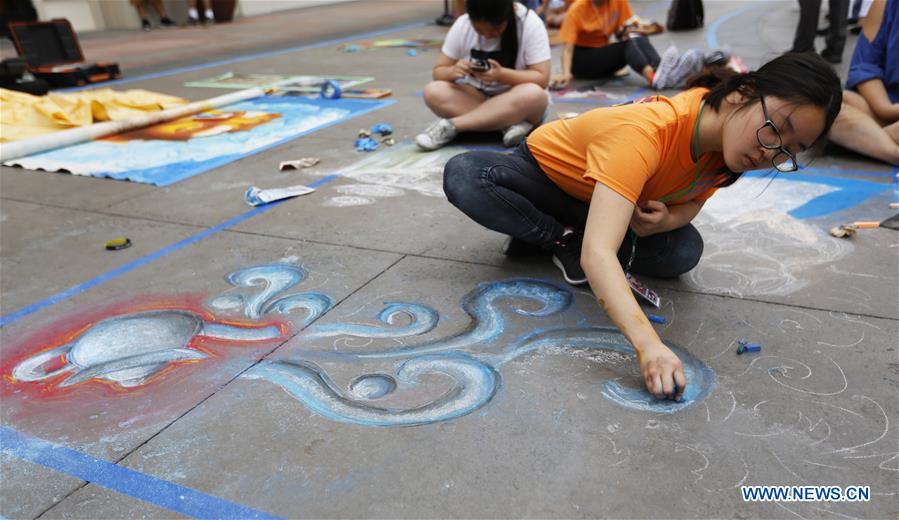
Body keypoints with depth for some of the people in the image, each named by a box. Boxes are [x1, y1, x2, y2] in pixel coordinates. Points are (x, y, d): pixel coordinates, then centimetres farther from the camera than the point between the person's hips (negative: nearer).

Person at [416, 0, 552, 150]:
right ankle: (511, 123, -29)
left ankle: (449, 126, -30)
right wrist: (453, 72, -29)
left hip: (517, 102, -2)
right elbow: (439, 72, -6)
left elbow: (542, 79, -19)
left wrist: (501, 74, -34)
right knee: (433, 91, -25)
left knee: (533, 94, -36)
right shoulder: (462, 25, -8)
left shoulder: (530, 24, -16)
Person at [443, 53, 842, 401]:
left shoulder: (728, 139, -18)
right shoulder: (645, 131, -42)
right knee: (464, 176, -35)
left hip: (601, 198, 6)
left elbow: (691, 199, 0)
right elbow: (598, 254, -51)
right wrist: (647, 343, -64)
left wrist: (666, 219, -24)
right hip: (544, 170, -5)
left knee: (684, 251, -22)